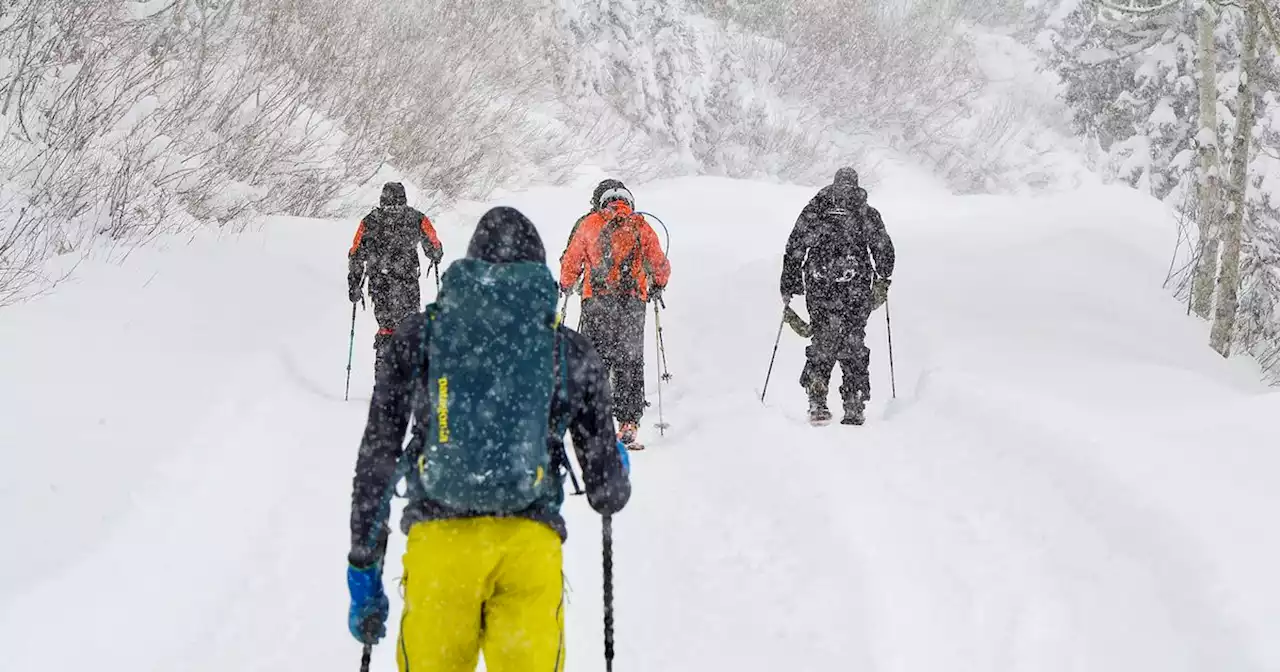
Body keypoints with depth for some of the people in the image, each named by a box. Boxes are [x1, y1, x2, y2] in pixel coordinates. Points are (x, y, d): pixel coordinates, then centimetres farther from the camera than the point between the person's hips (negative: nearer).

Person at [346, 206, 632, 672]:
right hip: (530, 542, 0)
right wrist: (618, 473, 36)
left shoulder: (418, 334, 12)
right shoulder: (570, 350, 10)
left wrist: (363, 568, 16)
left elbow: (376, 457, 9)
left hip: (439, 535, 1)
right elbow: (608, 493, 12)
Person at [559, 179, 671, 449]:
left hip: (596, 303, -1)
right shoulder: (641, 227, 6)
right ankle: (629, 423, 1)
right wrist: (657, 286, 31)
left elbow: (571, 262, 8)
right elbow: (660, 266, 11)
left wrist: (566, 286, 27)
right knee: (631, 364, 5)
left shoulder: (589, 224, 3)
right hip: (633, 303, 1)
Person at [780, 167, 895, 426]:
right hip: (856, 288, -1)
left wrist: (788, 288, 13)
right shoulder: (867, 213, 8)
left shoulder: (813, 210, 11)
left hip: (818, 287, 1)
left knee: (823, 344, 10)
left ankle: (817, 404, 0)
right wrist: (883, 282, 17)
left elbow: (794, 250, 8)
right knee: (853, 345, 6)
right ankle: (854, 408, 4)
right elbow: (884, 249, 5)